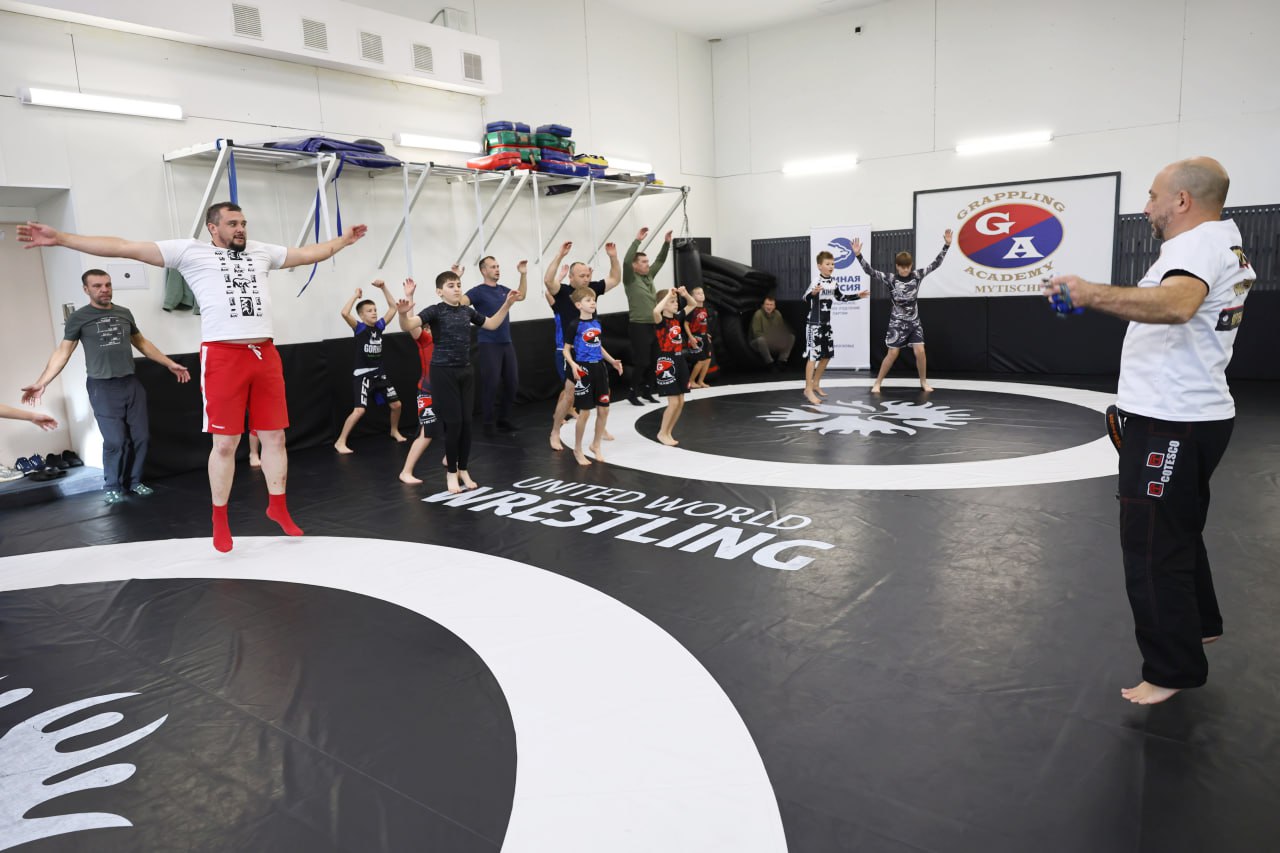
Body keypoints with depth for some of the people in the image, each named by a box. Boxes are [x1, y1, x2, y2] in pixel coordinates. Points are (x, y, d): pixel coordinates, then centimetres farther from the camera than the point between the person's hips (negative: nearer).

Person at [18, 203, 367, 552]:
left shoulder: (261, 251, 17)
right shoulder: (191, 251, 4)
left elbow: (308, 253, 28)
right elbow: (125, 248, 2)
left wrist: (343, 240, 31)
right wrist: (60, 238, -2)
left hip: (265, 354, 4)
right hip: (223, 356, -4)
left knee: (275, 436, 7)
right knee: (225, 442, 1)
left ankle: (277, 506, 22)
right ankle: (220, 520, 16)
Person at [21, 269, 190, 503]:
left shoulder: (124, 313, 10)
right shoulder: (78, 317, -1)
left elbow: (142, 343, 20)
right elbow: (63, 352, -1)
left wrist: (170, 364, 19)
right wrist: (41, 382, -9)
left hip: (131, 383, 4)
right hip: (102, 387, -4)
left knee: (141, 436, 3)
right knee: (115, 440, -7)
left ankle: (134, 481, 18)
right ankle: (112, 487, 10)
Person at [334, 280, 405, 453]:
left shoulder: (379, 326, 5)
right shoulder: (359, 328, -9)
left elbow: (393, 307, 12)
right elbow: (345, 313, -28)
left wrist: (383, 288, 3)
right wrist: (356, 295, -17)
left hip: (380, 373, 6)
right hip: (362, 375, -6)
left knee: (396, 404, 10)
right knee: (359, 411, -16)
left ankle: (394, 431, 36)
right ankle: (340, 442, -6)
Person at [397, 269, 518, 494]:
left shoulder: (467, 311, 7)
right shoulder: (435, 311, -10)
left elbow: (491, 324, 23)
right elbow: (408, 326, -25)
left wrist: (507, 305, 14)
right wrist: (403, 313, -46)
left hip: (465, 371, 5)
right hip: (443, 372, -5)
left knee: (467, 422, 7)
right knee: (453, 422, -3)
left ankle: (463, 469, 21)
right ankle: (452, 472, 12)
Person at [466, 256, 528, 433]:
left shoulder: (503, 289, 10)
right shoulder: (478, 291, -8)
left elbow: (521, 296, 26)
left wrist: (523, 274, 17)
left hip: (507, 343, 7)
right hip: (489, 345, -6)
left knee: (512, 383, 9)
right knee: (490, 384, -5)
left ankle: (503, 419, 23)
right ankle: (488, 422, 8)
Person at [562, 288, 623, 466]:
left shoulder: (597, 323, 10)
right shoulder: (574, 325, -10)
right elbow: (566, 350, -8)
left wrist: (612, 361, 11)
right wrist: (573, 365, -25)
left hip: (599, 368, 6)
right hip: (583, 369, -6)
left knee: (603, 410, 8)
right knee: (584, 412, -3)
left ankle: (596, 445, 26)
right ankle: (577, 450, 13)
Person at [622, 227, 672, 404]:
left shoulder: (649, 276, 14)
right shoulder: (630, 279, -7)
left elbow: (660, 261, 18)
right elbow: (626, 261, -22)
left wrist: (666, 243, 7)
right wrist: (637, 240, -25)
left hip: (653, 326, 7)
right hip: (639, 327, -7)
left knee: (653, 361, 9)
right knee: (641, 362, -7)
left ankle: (647, 391, 19)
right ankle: (632, 393, 4)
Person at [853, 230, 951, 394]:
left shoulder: (917, 276, -1)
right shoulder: (890, 280, -9)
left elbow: (935, 264, -1)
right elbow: (870, 271, -17)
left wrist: (946, 245, -8)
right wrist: (858, 255, -28)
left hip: (914, 322, 3)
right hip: (897, 322, -3)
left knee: (920, 351, -5)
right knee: (892, 354, -4)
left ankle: (923, 381, 14)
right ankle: (877, 383, 8)